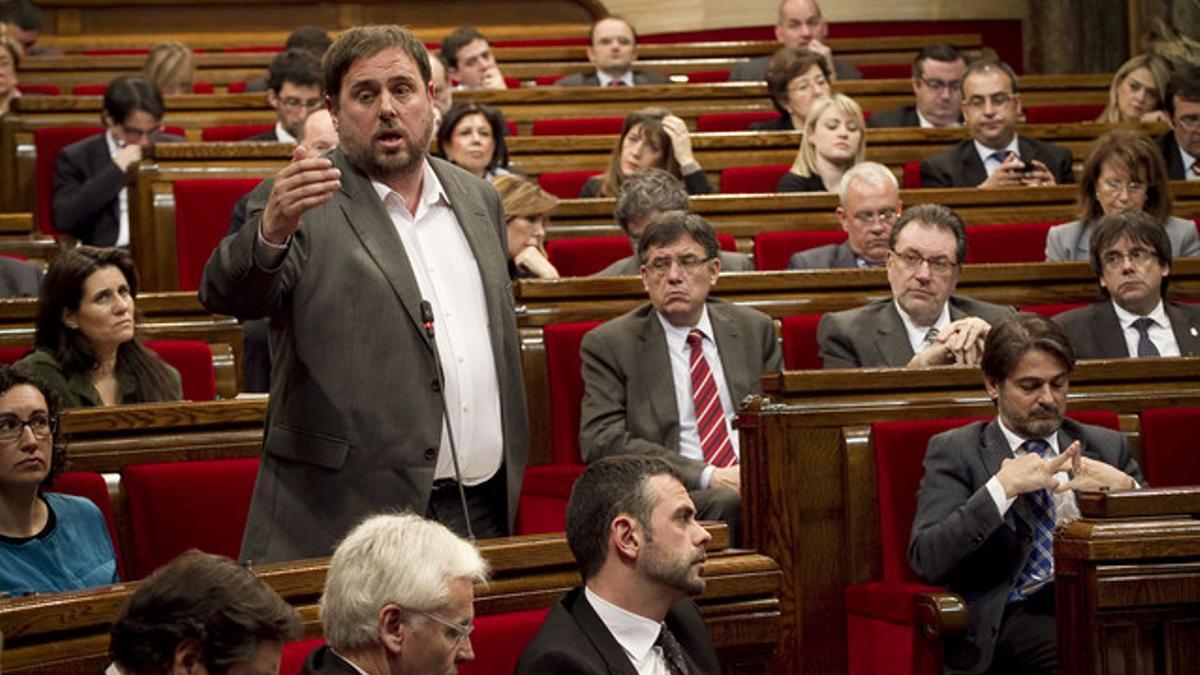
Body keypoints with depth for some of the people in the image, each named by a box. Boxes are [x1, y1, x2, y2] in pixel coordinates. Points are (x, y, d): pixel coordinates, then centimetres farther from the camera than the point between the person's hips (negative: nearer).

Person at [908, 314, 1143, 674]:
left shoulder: (1106, 446, 21)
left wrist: (1124, 488, -3)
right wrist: (1002, 488, -11)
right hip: (1015, 614, -3)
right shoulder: (954, 452, 10)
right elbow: (925, 561, -4)